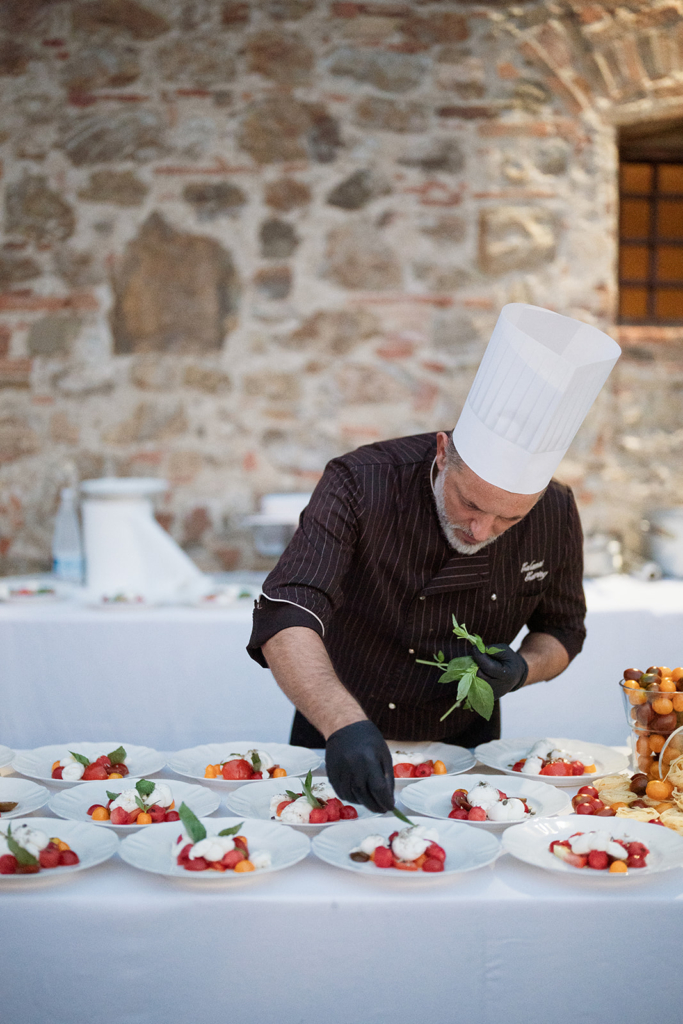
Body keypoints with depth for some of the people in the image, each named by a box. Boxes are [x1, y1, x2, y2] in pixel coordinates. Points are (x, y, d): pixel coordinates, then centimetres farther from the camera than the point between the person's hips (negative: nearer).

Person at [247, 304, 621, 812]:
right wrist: (344, 724, -47)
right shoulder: (361, 484, -24)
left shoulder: (555, 515, -12)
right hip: (340, 740, -1)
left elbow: (562, 628, 5)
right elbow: (285, 620, -32)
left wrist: (524, 670, -16)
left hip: (461, 743, 1)